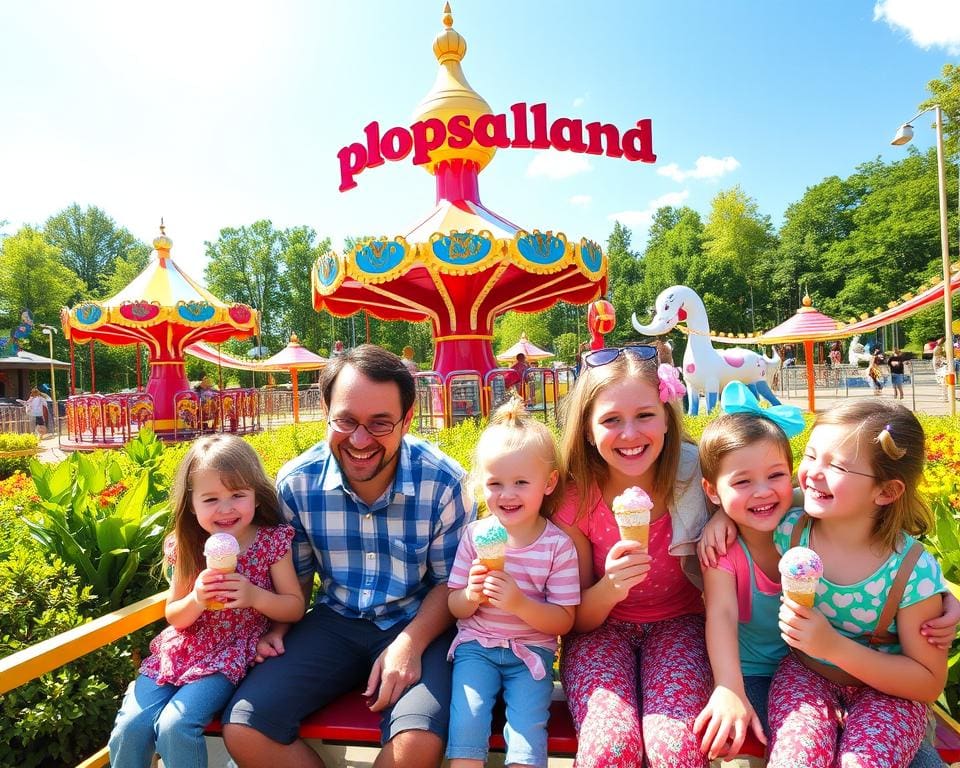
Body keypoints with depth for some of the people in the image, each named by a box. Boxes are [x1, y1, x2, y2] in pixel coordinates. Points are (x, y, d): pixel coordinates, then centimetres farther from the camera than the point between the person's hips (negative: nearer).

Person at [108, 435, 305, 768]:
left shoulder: (271, 541, -13)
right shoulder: (185, 547, -5)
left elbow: (295, 607, -7)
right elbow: (174, 617, 3)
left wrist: (254, 596, -26)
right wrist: (196, 600, -20)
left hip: (229, 656, -3)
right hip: (179, 651, 4)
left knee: (175, 726, -23)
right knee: (129, 727, -11)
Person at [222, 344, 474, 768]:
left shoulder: (443, 481, -16)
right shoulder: (297, 482, -8)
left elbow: (451, 582, -7)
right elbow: (296, 572, 10)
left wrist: (409, 644, -22)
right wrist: (277, 627, -7)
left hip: (420, 625, -3)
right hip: (335, 622, 3)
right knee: (243, 728, -14)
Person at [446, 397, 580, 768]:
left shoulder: (558, 545, -9)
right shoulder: (475, 535, -3)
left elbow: (563, 621, -8)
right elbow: (455, 607, 4)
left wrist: (519, 602, -25)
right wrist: (471, 595, -20)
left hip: (531, 653, -1)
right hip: (476, 647, 2)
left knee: (527, 729, -17)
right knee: (466, 719, -16)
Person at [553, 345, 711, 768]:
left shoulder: (693, 475, -18)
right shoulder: (575, 497, -16)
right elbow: (577, 620, -7)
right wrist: (609, 587, -30)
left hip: (676, 624, 1)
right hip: (600, 629, 0)